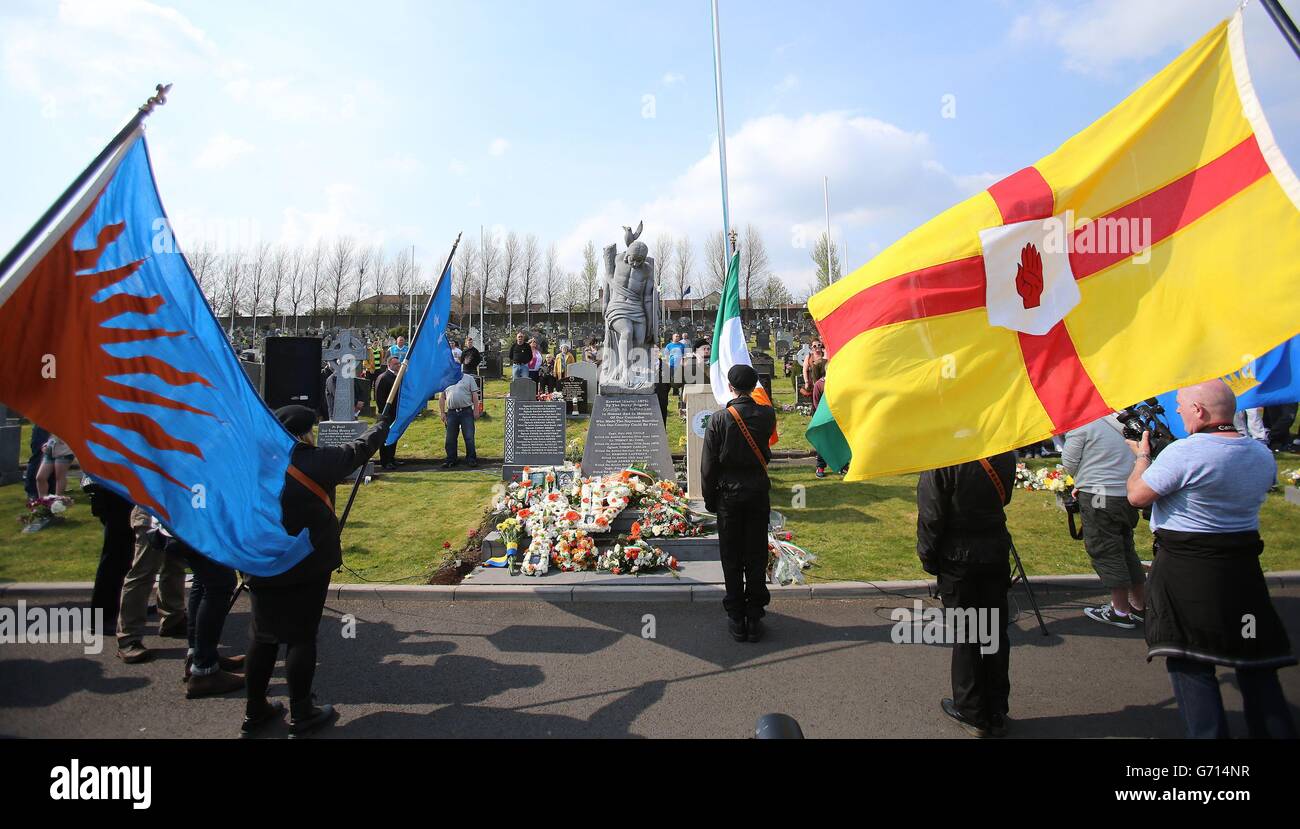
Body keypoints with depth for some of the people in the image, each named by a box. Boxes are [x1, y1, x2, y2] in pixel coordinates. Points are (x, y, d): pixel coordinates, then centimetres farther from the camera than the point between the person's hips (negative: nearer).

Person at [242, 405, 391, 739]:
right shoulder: (316, 461, -13)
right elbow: (359, 450, 1)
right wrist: (383, 422, 17)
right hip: (307, 567, -5)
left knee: (264, 637, 16)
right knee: (301, 637, 5)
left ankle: (254, 712, 27)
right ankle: (301, 715, 15)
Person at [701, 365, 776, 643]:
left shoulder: (719, 419, -12)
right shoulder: (767, 415, -6)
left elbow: (708, 466, -8)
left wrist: (709, 499, 4)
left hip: (729, 494, -2)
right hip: (758, 492, 2)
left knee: (731, 558, 8)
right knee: (756, 557, 10)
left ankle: (736, 620, 16)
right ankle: (755, 618, 17)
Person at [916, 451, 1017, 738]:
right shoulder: (1005, 452, -4)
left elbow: (931, 514, -15)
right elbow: (1003, 498, 9)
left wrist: (927, 556, -4)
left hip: (958, 555, -4)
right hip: (996, 550, 5)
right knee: (996, 631, 13)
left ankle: (971, 712, 20)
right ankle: (996, 713, 25)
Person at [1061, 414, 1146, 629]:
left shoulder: (1080, 425, -11)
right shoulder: (1118, 419, 13)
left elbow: (1069, 462, -9)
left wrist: (1081, 482, 14)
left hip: (1099, 497, -8)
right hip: (1128, 494, 8)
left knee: (1105, 552, 1)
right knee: (1126, 549, 17)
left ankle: (1121, 611, 8)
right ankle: (1140, 605, 25)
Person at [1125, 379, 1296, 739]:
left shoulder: (1183, 452, -20)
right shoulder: (1263, 454, 4)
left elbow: (1137, 495, -13)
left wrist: (1142, 455, 3)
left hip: (1186, 571, -7)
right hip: (1243, 568, 7)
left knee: (1190, 662, 2)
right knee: (1256, 661, 18)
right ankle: (1276, 730, 26)